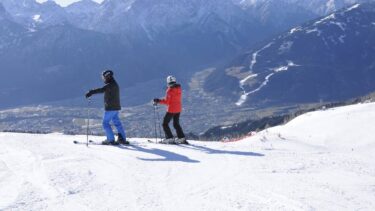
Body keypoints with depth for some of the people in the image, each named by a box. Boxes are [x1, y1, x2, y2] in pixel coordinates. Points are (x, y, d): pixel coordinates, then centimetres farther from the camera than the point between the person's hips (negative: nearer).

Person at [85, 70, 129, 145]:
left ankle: (111, 140, -2)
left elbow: (101, 90, -31)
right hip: (116, 108, 9)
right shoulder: (115, 84, 15)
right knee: (117, 123, 15)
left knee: (105, 123, 0)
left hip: (110, 108, -9)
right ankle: (122, 139, 15)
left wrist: (91, 92, -35)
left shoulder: (110, 85, -17)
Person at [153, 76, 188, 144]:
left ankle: (170, 138, -2)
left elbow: (166, 102, -17)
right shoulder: (179, 89, 3)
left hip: (171, 110, -7)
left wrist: (158, 101, -7)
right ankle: (181, 138, 16)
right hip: (178, 109, 7)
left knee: (165, 124, 5)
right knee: (176, 124, 20)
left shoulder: (170, 90, -17)